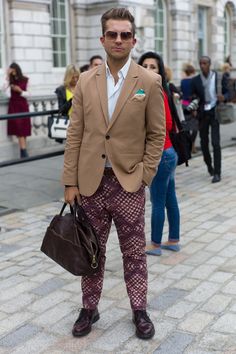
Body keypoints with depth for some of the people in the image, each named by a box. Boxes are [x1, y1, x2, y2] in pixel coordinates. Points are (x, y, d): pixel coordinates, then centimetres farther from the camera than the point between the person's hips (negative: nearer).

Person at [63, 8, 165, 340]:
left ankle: (139, 310, 27)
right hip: (90, 182, 2)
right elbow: (75, 134, 2)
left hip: (128, 183, -2)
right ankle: (89, 309, 29)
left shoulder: (149, 82, -3)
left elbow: (157, 135, 0)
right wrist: (70, 182, -1)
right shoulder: (86, 81, 3)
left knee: (134, 252, 10)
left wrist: (143, 177, -7)